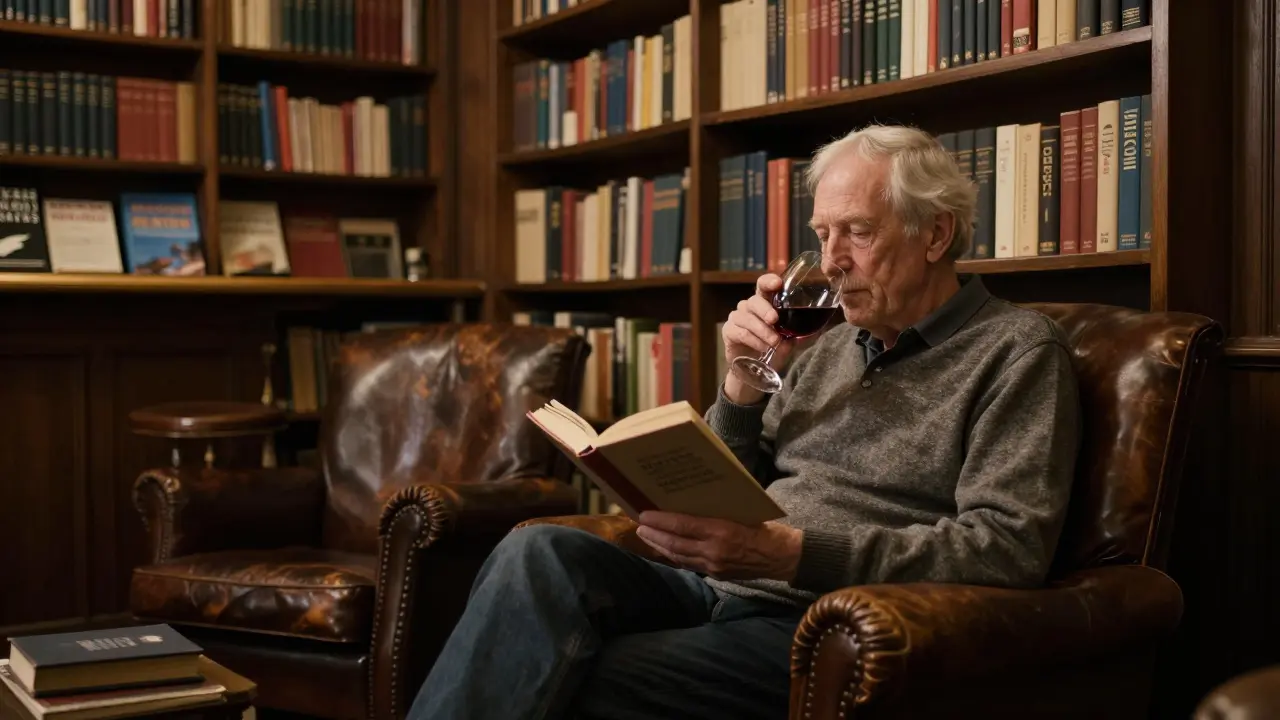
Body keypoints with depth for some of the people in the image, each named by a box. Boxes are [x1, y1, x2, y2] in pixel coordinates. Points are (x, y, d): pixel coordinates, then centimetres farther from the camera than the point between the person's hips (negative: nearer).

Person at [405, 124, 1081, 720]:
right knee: (542, 552, -24)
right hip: (717, 592, 6)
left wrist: (792, 553, -21)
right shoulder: (833, 346, 22)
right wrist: (744, 381, 4)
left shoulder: (1018, 349, 1)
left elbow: (1010, 546, -13)